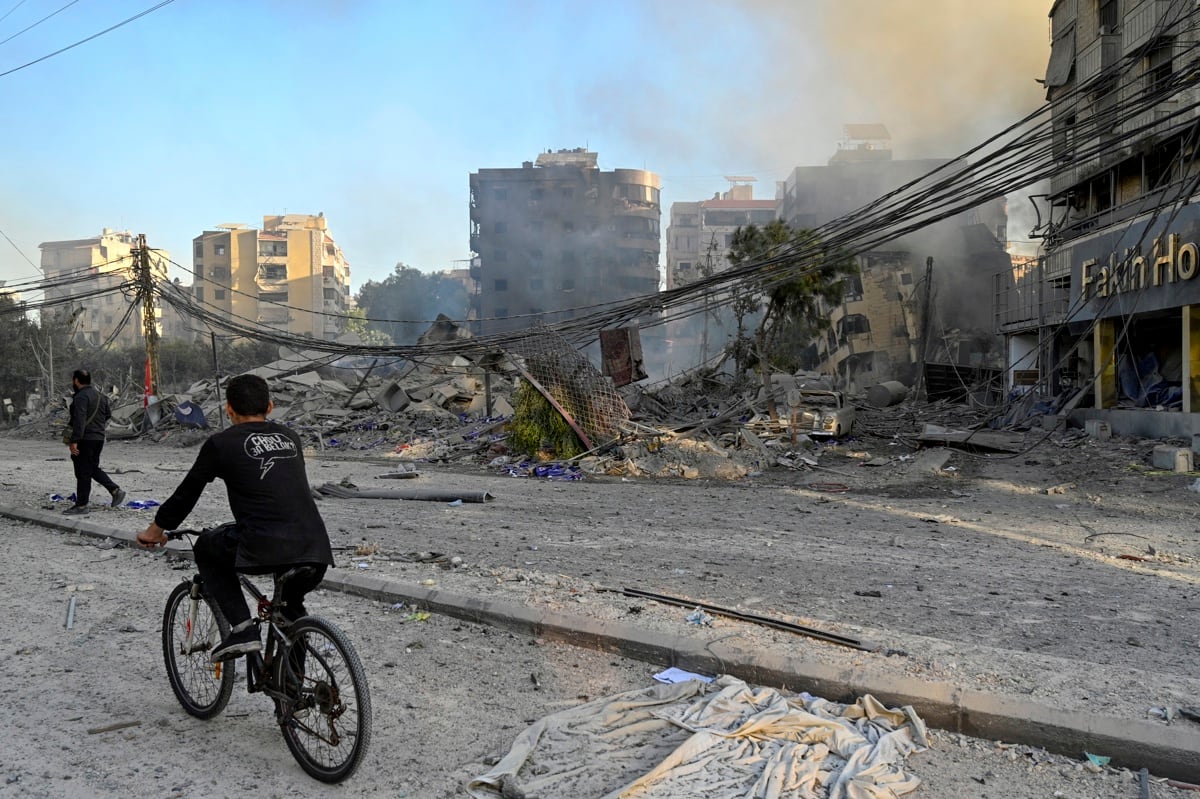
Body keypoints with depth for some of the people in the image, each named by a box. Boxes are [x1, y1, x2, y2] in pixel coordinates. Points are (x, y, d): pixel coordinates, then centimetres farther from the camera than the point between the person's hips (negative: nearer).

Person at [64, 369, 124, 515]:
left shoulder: (81, 397, -15)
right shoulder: (100, 396, 13)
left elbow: (79, 421, -23)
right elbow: (107, 414, 22)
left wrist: (74, 441, -24)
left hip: (85, 439, -9)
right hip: (99, 438, 9)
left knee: (83, 473, -2)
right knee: (93, 468, 20)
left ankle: (81, 505, 4)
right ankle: (115, 490, 9)